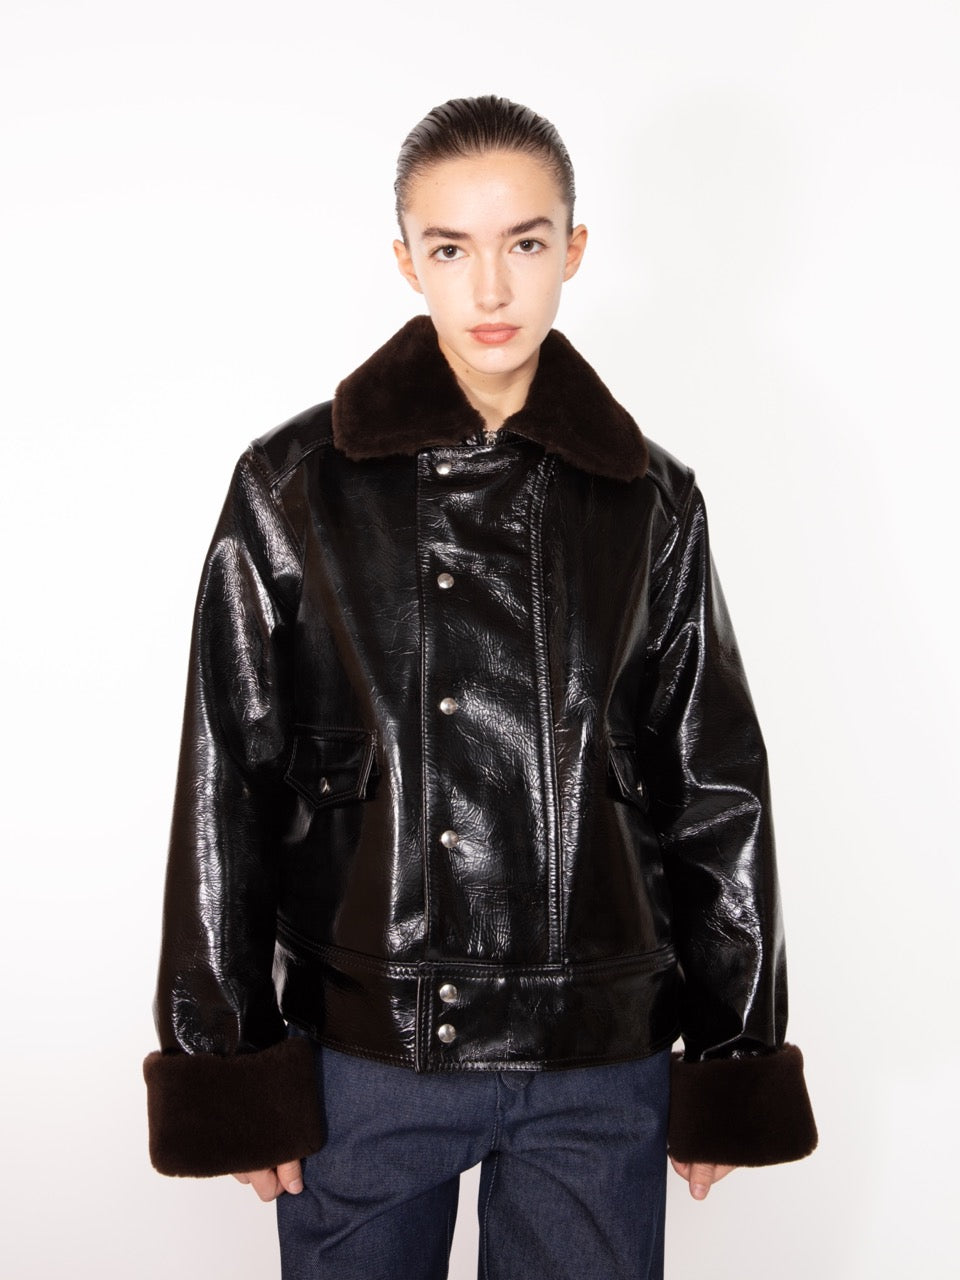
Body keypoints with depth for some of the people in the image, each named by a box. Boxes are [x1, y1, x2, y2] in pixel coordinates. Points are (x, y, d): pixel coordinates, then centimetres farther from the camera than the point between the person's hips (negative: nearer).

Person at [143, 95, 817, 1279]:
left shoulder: (651, 501, 3)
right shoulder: (295, 488, -2)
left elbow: (714, 790, 7)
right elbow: (228, 790, 0)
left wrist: (731, 1061, 8)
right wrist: (228, 1069, 0)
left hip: (599, 1061, 1)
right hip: (360, 1051, -1)